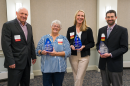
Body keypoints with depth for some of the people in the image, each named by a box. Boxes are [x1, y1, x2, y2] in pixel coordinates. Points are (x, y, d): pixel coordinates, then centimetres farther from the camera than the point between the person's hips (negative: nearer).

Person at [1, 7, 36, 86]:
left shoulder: (29, 26, 12)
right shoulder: (8, 25, -9)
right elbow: (6, 45, -14)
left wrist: (33, 56, 14)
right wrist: (10, 62, -18)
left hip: (27, 62, 7)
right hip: (15, 63, -6)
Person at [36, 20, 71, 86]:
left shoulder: (63, 39, 5)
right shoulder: (44, 38, 8)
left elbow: (68, 52, -5)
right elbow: (37, 51, 7)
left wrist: (56, 53, -17)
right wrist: (42, 52, -15)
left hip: (59, 68, 0)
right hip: (46, 68, 1)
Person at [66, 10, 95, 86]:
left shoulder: (88, 30, -3)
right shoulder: (70, 29, 3)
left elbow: (92, 43, 1)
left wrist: (84, 46, -16)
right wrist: (71, 46, -12)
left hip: (84, 57, -2)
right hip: (73, 56, 3)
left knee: (79, 78, -5)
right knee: (76, 77, 14)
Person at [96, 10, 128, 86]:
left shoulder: (122, 30, -5)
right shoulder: (101, 30, 9)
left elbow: (124, 48, -9)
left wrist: (110, 54, -19)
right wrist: (99, 50, -7)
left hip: (115, 64, -4)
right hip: (103, 63, 4)